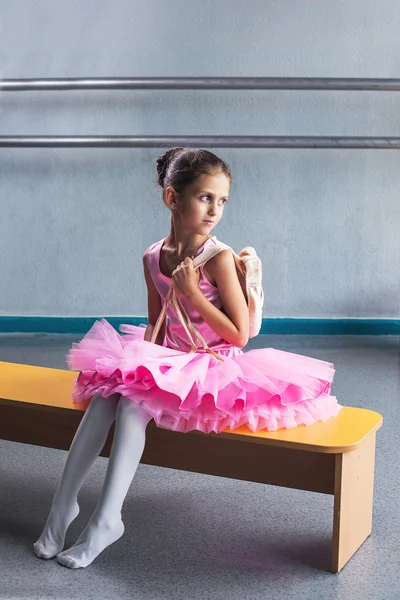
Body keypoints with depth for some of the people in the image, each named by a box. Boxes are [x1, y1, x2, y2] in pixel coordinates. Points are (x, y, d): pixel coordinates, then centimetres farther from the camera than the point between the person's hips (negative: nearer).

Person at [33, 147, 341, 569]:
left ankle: (106, 520, -23)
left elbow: (240, 336, -17)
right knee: (104, 395, -19)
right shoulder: (153, 257, 3)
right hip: (170, 362, 6)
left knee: (134, 403, -27)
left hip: (214, 368, -6)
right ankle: (63, 506, -15)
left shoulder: (219, 258, -15)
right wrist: (146, 358, -4)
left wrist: (193, 293, -21)